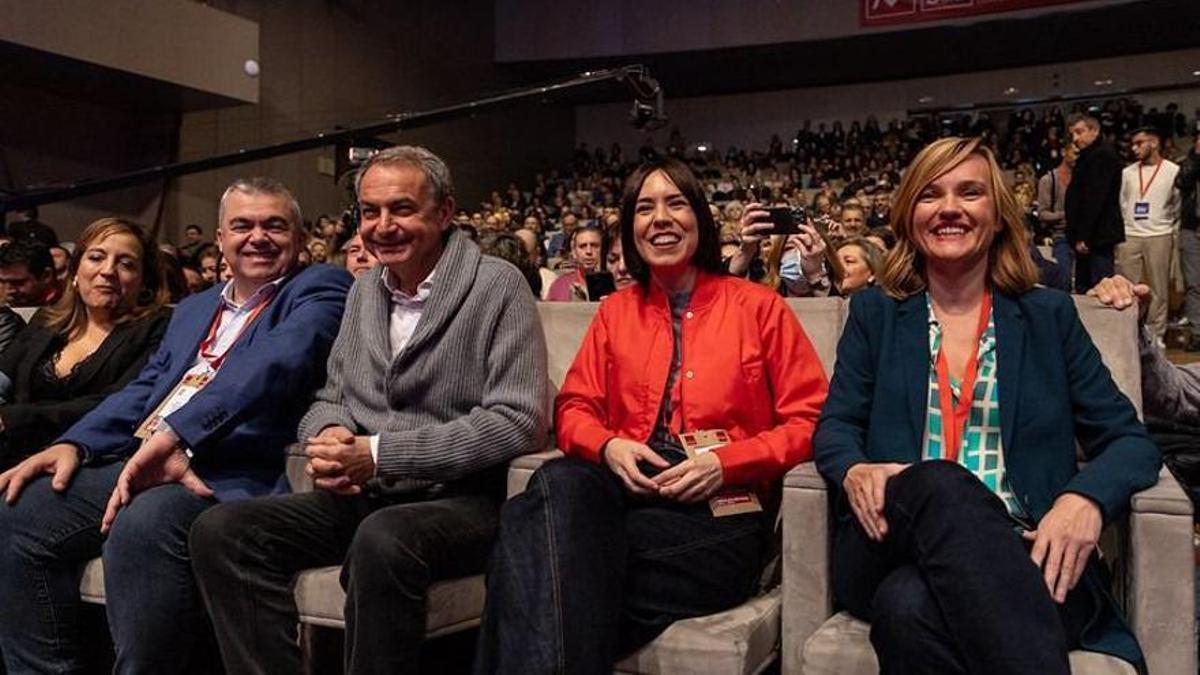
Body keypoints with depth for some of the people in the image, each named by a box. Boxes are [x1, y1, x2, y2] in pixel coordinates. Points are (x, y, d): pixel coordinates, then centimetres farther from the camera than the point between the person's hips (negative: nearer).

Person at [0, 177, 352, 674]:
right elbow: (143, 390, 23)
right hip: (139, 463, 8)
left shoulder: (319, 289, 3)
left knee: (143, 526, -35)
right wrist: (74, 444, 2)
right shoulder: (193, 308, 28)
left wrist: (173, 434, -28)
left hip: (236, 476, -8)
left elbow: (272, 365, -16)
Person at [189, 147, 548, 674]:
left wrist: (380, 453, -18)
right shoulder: (363, 290, 14)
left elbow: (519, 422, -15)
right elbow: (331, 398, 20)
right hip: (361, 495, 6)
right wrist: (328, 435, -8)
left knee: (382, 540, -37)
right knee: (219, 531, -13)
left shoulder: (498, 286, -6)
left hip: (460, 497, -6)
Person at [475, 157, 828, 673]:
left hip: (717, 507, -3)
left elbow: (809, 421, 5)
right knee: (557, 484, -36)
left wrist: (726, 462, -10)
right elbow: (574, 408, 16)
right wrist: (609, 447, -7)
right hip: (625, 490, 4)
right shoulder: (615, 310, 21)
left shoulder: (758, 307, 11)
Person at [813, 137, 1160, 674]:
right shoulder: (874, 313, 15)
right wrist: (854, 472, -16)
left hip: (1022, 554, -1)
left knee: (910, 607, -36)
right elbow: (835, 428, 10)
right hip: (894, 548, 2)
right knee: (940, 484, -36)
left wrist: (1087, 499, -14)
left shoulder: (1049, 314, 14)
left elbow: (1129, 441, 10)